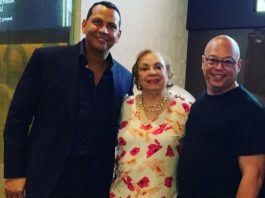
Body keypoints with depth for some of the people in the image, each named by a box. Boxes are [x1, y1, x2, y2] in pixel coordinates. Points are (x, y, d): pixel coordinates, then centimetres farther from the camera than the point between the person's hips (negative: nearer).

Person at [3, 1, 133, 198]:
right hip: (47, 179, -2)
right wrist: (14, 173, -8)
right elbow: (18, 116, -5)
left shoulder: (125, 78, 3)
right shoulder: (47, 59, -6)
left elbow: (117, 132, 10)